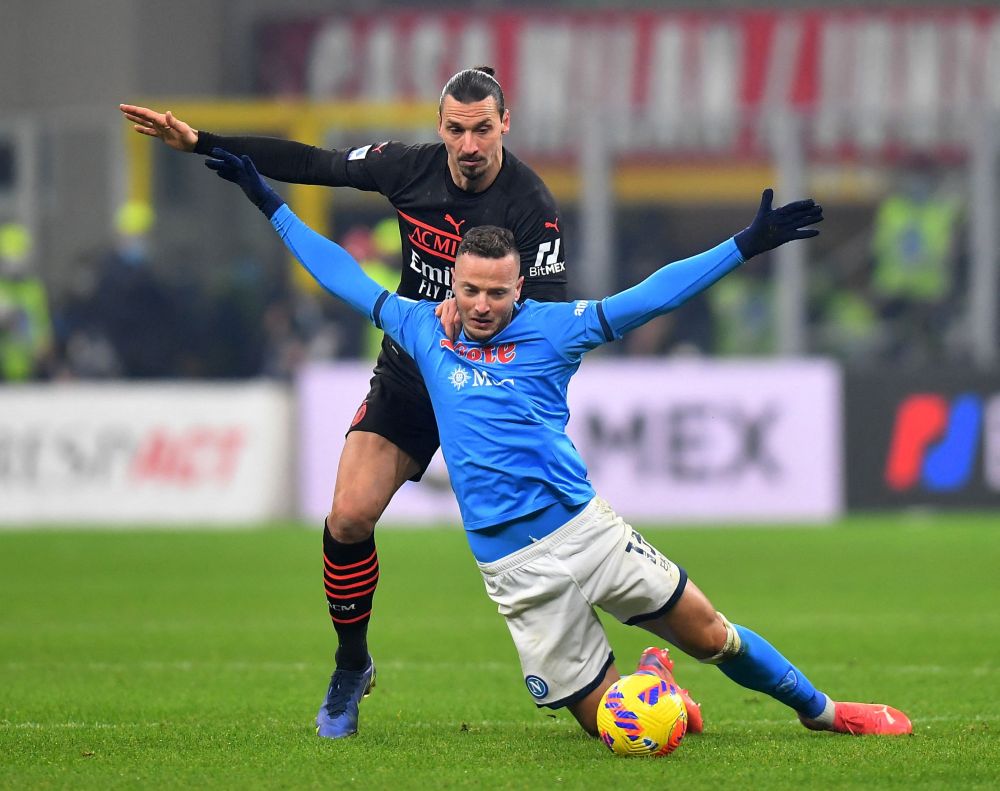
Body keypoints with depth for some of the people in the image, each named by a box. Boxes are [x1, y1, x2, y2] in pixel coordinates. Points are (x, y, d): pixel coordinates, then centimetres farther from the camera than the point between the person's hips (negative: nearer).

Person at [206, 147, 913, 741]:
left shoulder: (551, 328, 0)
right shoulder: (425, 330, 8)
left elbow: (650, 297, -4)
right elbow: (343, 275, 18)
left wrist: (745, 246, -11)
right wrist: (266, 199, 22)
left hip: (585, 527, -1)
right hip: (517, 570, 1)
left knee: (710, 635, 1)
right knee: (607, 724, -2)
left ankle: (821, 710, 24)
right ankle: (651, 681, 32)